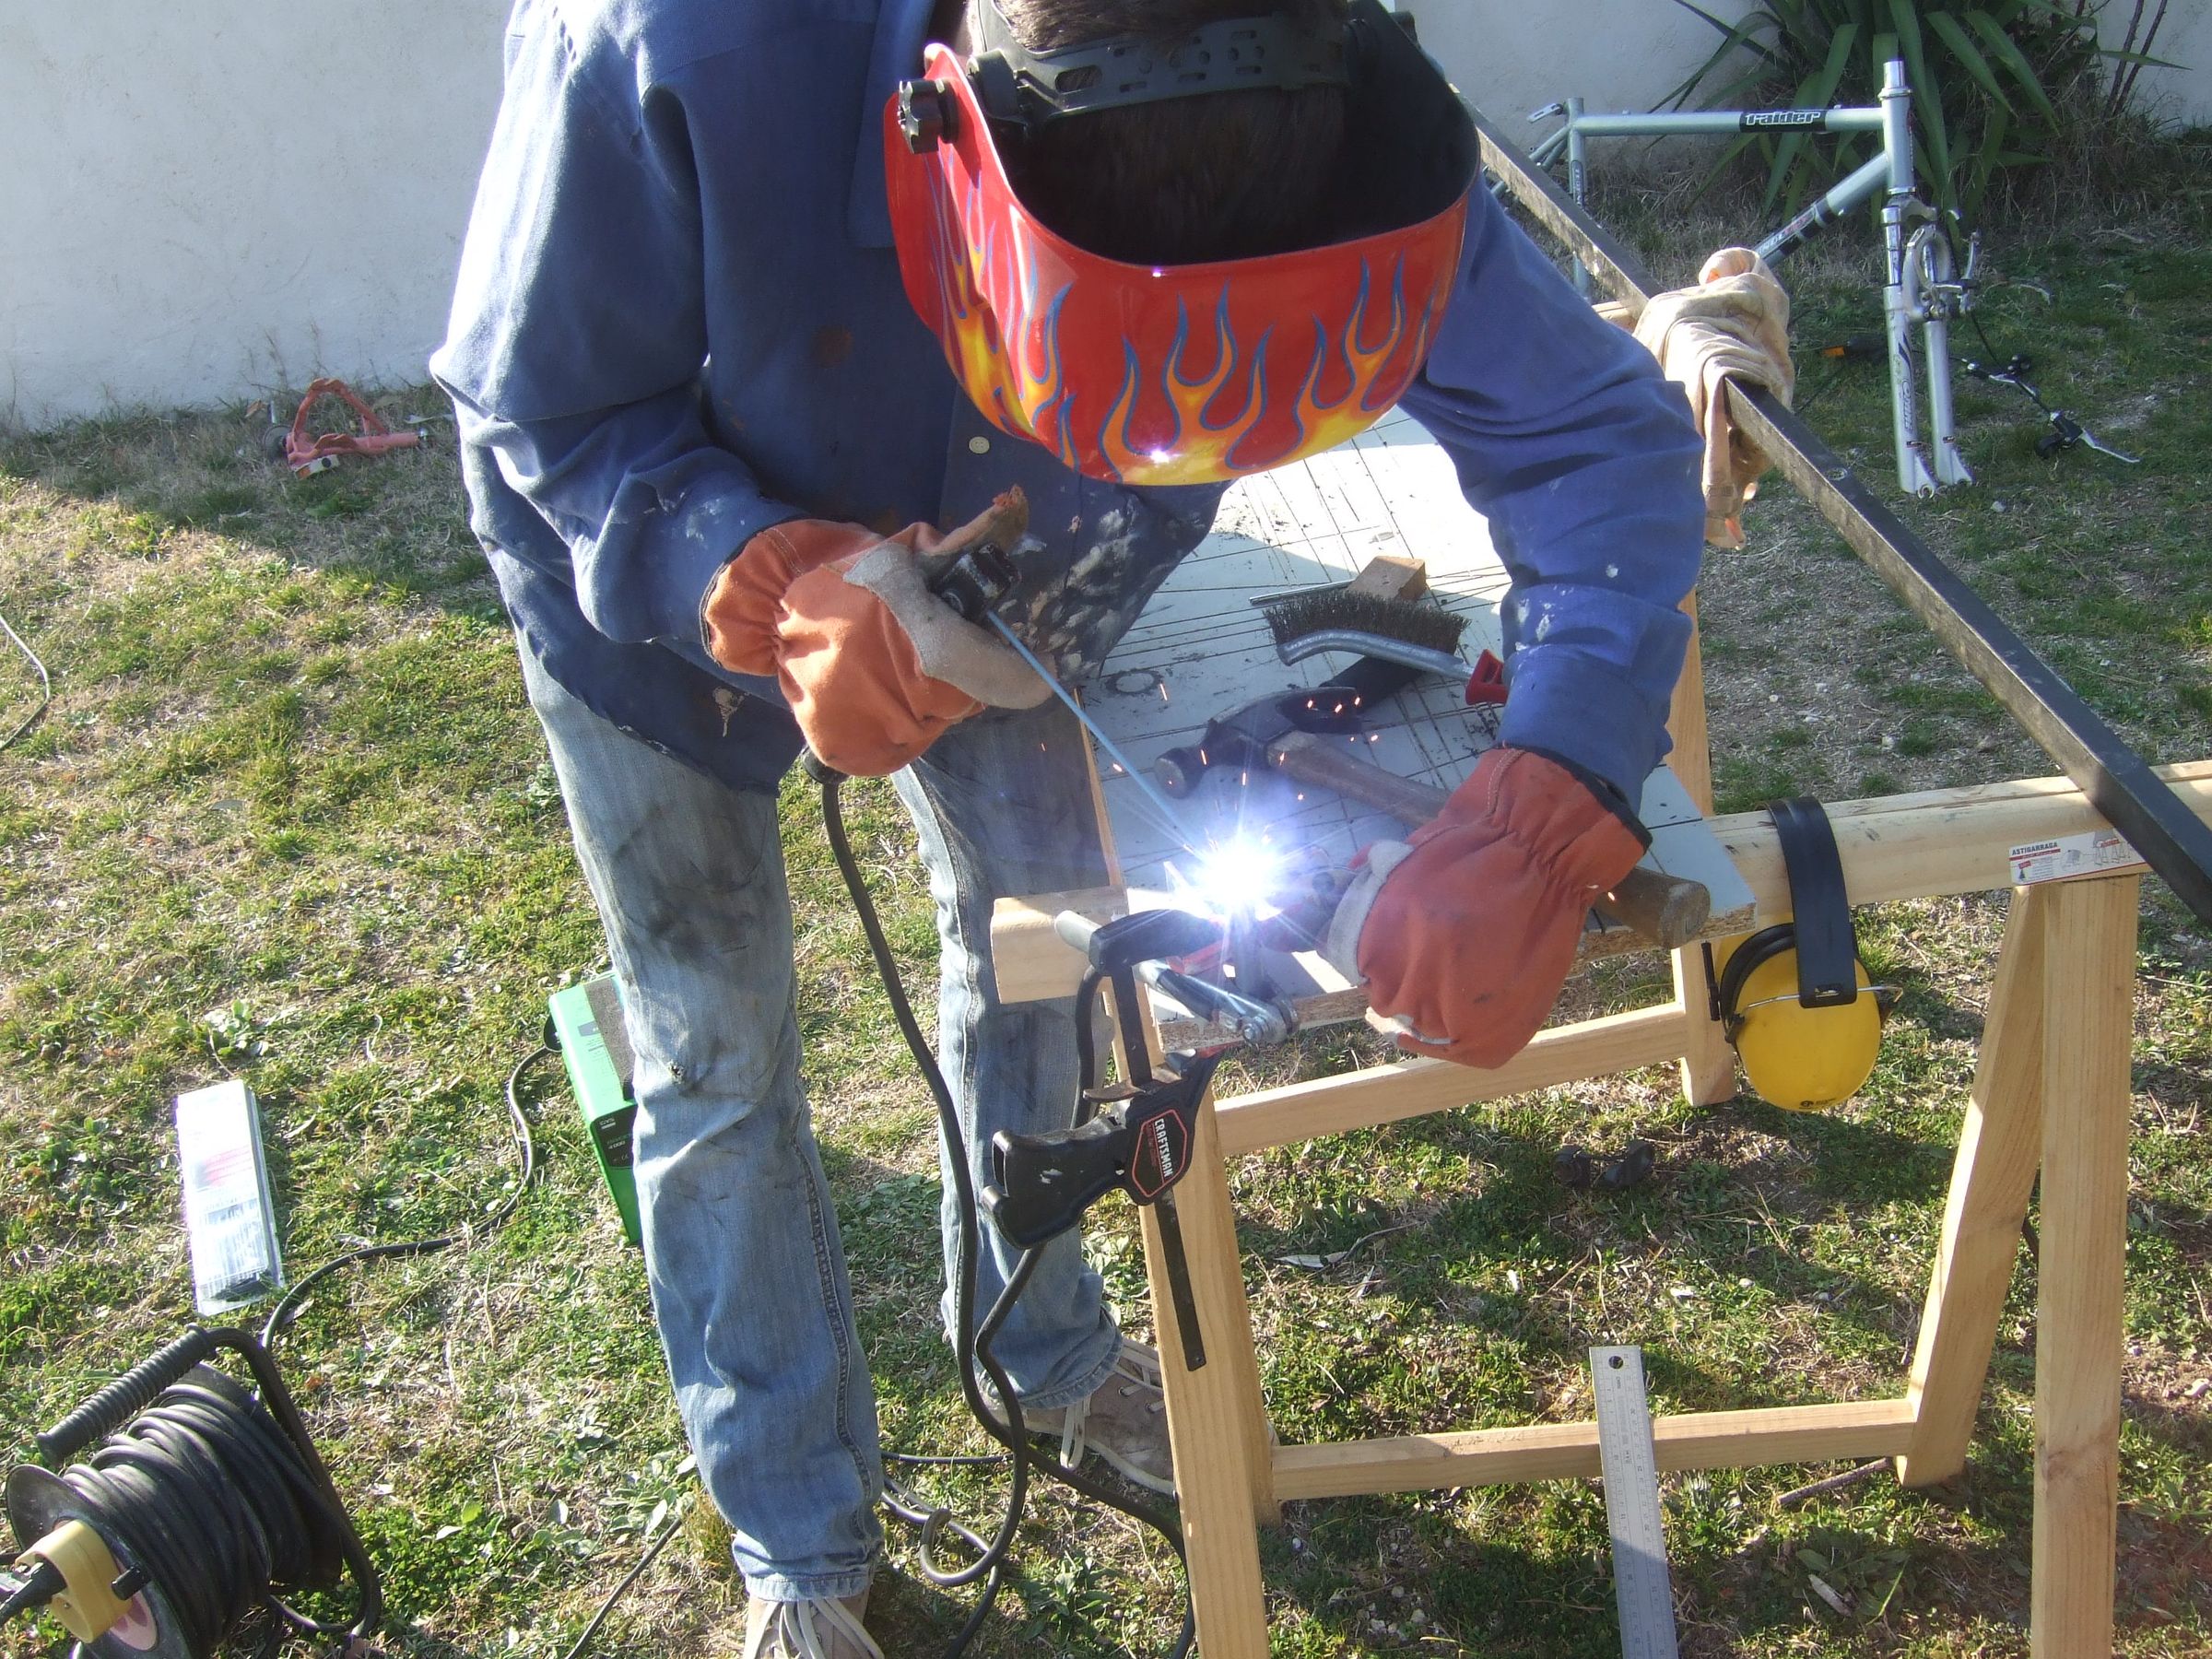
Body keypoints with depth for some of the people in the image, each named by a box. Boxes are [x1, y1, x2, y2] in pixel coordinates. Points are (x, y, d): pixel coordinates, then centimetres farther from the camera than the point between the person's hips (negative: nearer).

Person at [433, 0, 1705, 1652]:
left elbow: (1607, 433, -28)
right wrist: (775, 589, -46)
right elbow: (543, 409, -26)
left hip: (962, 569, 3)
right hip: (653, 574, -2)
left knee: (1030, 923, 14)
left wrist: (1545, 816, -45)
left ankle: (1045, 1343, 45)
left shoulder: (1325, 142, -35)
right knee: (718, 1056, 4)